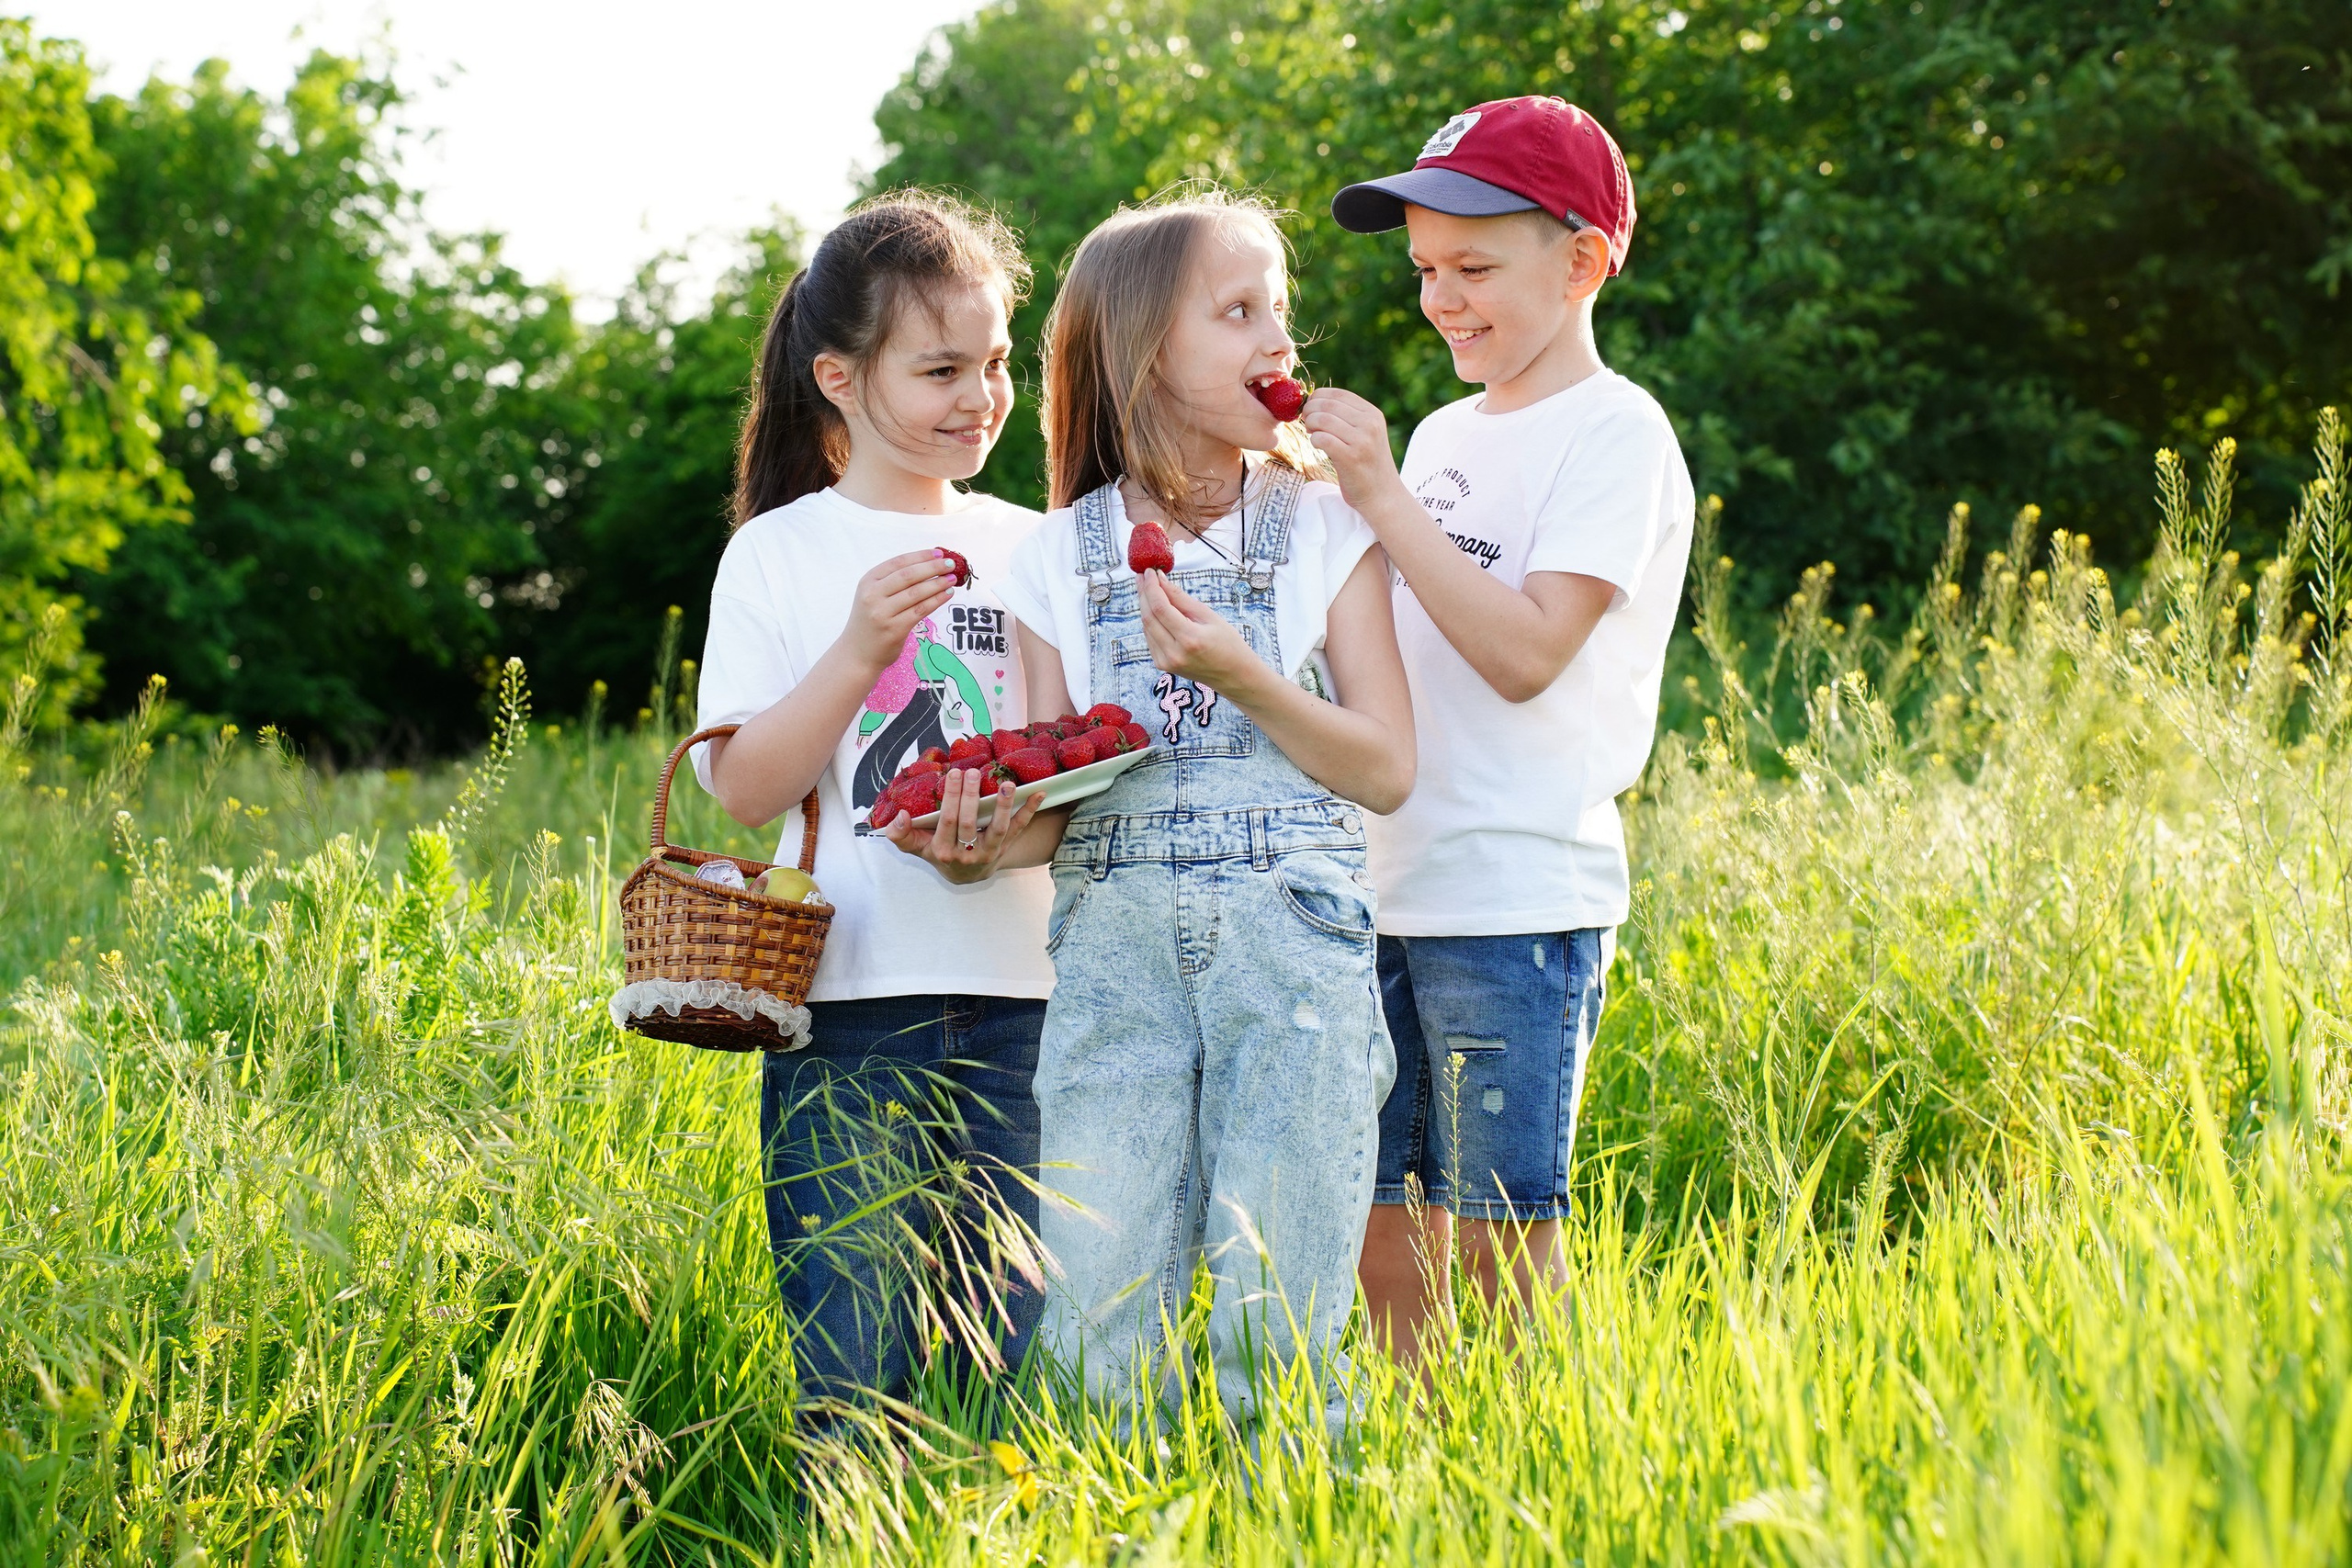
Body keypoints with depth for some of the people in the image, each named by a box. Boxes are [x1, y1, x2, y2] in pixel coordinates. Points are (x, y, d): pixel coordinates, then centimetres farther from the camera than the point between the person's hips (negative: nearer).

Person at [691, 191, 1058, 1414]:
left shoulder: (1031, 553, 12)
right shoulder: (779, 555, 3)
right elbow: (745, 787, -4)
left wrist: (996, 839, -8)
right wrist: (859, 649, -17)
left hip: (1016, 993, 3)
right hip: (848, 1002, -3)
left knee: (1019, 1341, 3)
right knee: (856, 1349, -4)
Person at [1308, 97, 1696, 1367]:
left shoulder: (1614, 435, -6)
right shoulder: (1442, 434, 17)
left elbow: (1525, 653, -17)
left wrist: (1383, 498, -18)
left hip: (1519, 896, -7)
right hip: (1387, 886, 7)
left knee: (1502, 1245, -4)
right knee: (1386, 1240, 8)